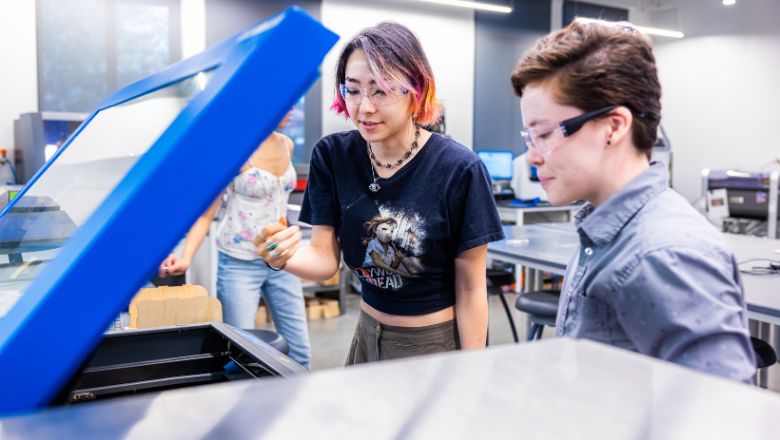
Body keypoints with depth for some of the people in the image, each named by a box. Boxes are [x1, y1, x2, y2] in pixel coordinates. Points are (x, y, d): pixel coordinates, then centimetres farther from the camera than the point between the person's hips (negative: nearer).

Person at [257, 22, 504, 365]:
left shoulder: (459, 170, -21)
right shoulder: (332, 156, -9)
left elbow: (471, 288, -14)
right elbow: (325, 258, -12)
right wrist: (283, 258, -33)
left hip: (437, 343, -4)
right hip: (368, 335, 4)